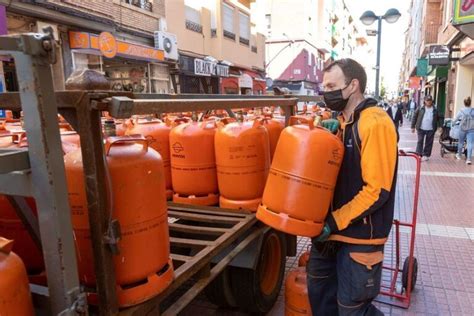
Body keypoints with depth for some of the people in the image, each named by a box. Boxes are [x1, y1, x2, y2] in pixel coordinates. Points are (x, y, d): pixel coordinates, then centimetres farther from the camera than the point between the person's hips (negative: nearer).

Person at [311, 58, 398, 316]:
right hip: (331, 227, 8)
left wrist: (335, 221, -19)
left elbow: (378, 190, -22)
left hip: (360, 235, -8)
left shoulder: (375, 123, -19)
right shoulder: (342, 121, 9)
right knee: (320, 293, 21)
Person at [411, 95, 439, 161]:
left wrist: (435, 128, 4)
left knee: (429, 143, 8)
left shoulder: (435, 110, 1)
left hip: (430, 129, 1)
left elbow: (437, 119, 9)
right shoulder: (420, 109, -2)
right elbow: (414, 117, 1)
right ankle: (419, 155, 7)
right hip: (421, 128, -1)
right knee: (420, 142, 1)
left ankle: (426, 155, 19)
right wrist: (413, 126, -2)